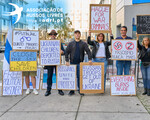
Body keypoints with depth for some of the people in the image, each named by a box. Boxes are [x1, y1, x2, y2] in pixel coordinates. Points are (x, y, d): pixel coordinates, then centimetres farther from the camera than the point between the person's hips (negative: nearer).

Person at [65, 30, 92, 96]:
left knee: (80, 77, 1)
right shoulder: (71, 43, 8)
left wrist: (90, 59, -16)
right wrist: (67, 61, -6)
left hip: (80, 63, -1)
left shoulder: (83, 43, 6)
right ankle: (72, 90, 14)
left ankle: (80, 90, 11)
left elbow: (88, 51, -3)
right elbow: (67, 52, 5)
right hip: (72, 63, 1)